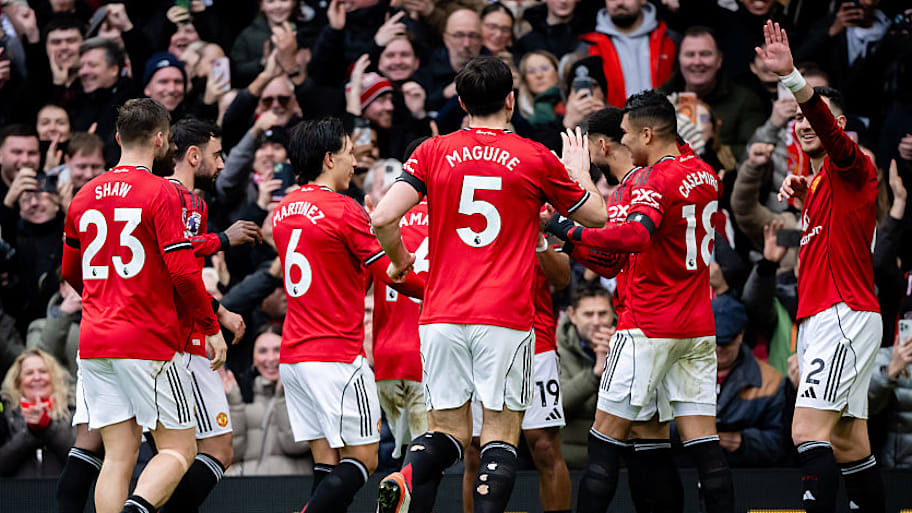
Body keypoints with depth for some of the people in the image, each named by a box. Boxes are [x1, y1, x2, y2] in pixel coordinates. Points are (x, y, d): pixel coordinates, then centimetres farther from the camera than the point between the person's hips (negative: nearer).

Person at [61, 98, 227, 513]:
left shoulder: (84, 196, 11)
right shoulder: (161, 193, -8)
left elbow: (70, 272, 20)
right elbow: (183, 272, -13)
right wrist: (212, 327, -2)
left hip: (93, 340, 6)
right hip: (149, 341, -6)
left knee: (119, 455, 5)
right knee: (178, 448, 1)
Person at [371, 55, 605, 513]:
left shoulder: (434, 153, 5)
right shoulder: (536, 159, 1)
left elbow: (383, 219, -5)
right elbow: (595, 216, 15)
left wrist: (400, 261, 15)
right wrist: (580, 172, 34)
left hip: (442, 315, 2)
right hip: (505, 320, -2)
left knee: (448, 432, 9)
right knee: (500, 435, 2)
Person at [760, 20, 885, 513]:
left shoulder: (850, 167, -6)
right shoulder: (818, 179, 21)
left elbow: (827, 124, -27)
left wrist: (792, 77, -43)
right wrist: (804, 195, 18)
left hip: (844, 318, -10)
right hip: (818, 320, 10)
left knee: (809, 431, -20)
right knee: (847, 442, 8)